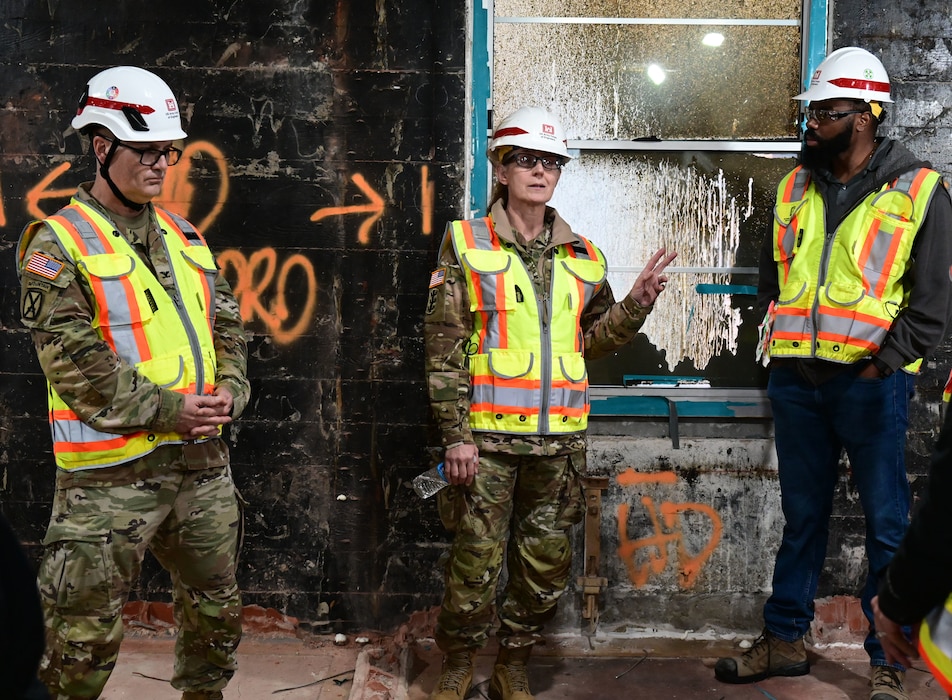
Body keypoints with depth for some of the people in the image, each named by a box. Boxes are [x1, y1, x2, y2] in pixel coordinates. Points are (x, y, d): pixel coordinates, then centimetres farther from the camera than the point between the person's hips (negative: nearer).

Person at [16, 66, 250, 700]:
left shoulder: (185, 238, 13)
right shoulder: (59, 244, -7)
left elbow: (227, 325, 15)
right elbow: (73, 359, -15)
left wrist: (229, 393, -4)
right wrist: (167, 411, -19)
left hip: (203, 461, 7)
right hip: (112, 476, -6)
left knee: (216, 610, 20)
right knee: (86, 634, 0)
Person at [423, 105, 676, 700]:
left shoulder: (583, 257, 11)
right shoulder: (467, 244, 0)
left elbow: (595, 340, 15)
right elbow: (444, 347, -4)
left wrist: (637, 303, -1)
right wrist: (456, 433, -10)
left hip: (560, 438, 4)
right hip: (488, 435, -3)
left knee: (546, 563, 9)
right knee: (477, 559, 1)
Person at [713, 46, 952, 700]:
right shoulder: (795, 188, 11)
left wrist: (888, 359, -12)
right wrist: (782, 336, 7)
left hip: (872, 381, -4)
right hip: (796, 377, 4)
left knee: (886, 521, 4)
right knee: (802, 515, 14)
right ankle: (784, 640, 24)